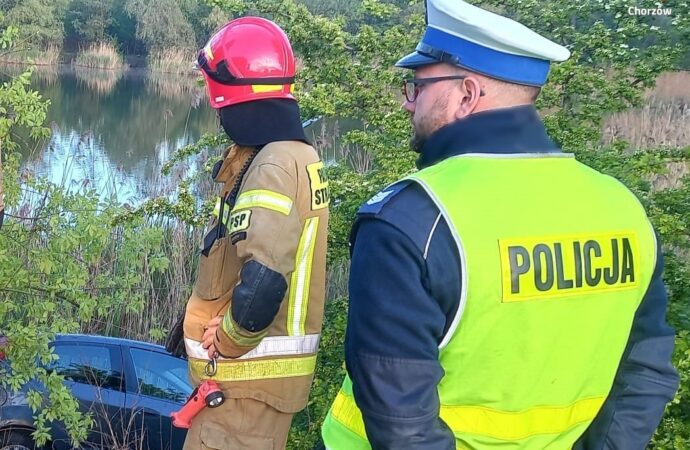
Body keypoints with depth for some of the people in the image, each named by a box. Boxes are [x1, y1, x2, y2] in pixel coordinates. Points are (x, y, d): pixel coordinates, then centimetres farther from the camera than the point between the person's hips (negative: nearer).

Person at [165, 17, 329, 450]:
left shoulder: (274, 167, -22)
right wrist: (197, 320, 14)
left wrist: (226, 343, -17)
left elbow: (261, 284, -33)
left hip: (252, 370, -9)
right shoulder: (294, 154, 9)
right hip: (266, 364, 9)